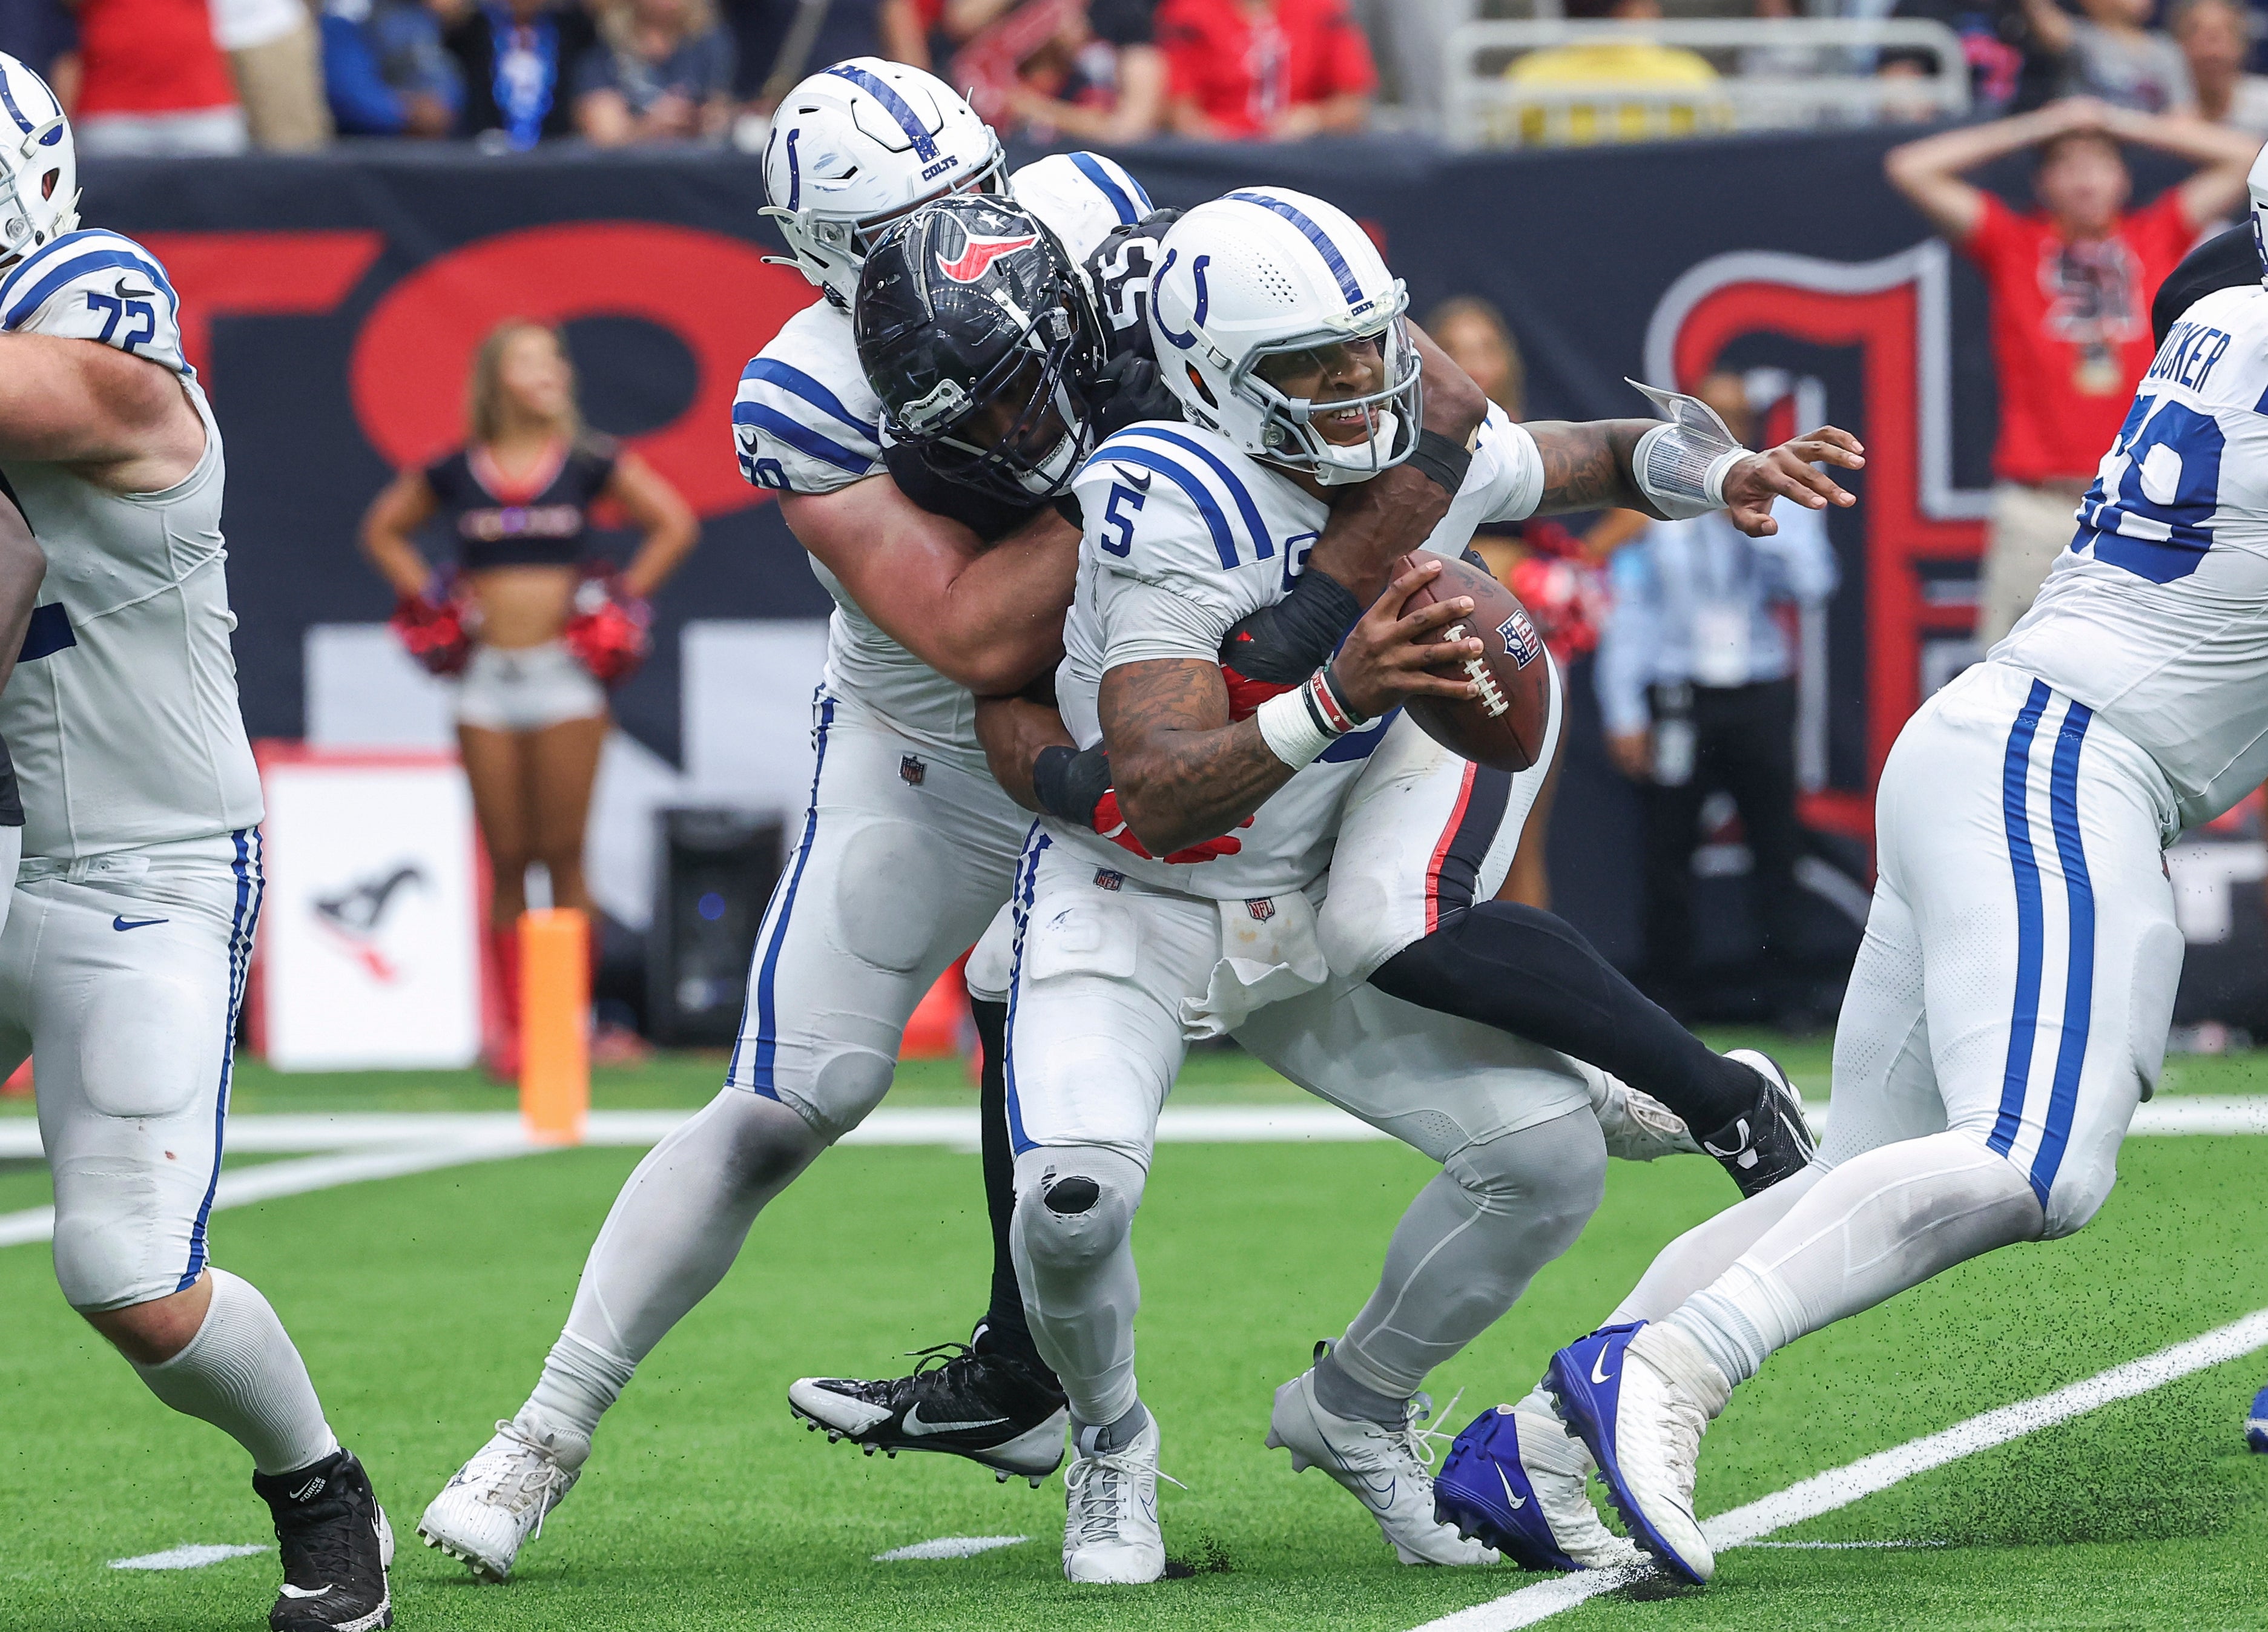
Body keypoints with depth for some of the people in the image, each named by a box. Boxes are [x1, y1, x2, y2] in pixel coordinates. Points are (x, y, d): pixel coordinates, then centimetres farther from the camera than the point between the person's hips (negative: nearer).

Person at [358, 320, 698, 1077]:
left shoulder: (591, 463, 1)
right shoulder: (453, 474, 5)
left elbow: (675, 524, 6)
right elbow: (382, 530, 21)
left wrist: (623, 595, 0)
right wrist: (428, 595, 9)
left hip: (564, 673, -1)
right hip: (487, 677, 1)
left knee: (563, 856, -2)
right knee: (506, 861, 3)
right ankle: (512, 1028, 7)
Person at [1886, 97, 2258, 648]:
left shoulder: (2157, 236, 13)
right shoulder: (2012, 244, 8)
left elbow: (2246, 155, 12)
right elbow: (1909, 168, 2)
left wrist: (2125, 124, 12)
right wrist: (2034, 128, 6)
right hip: (2036, 513, -1)